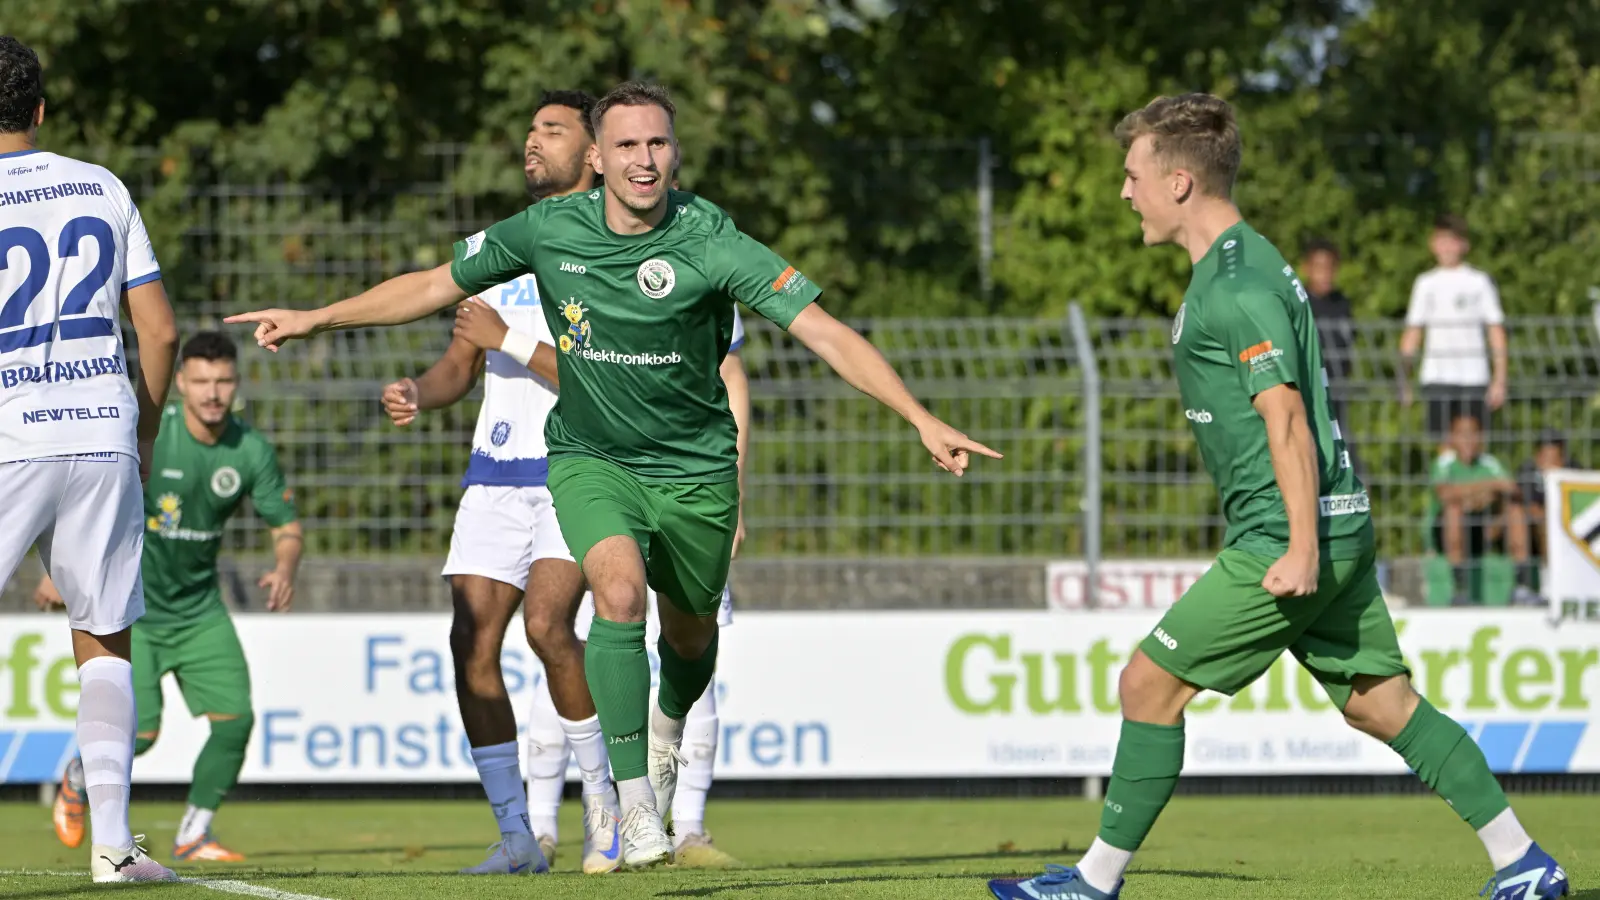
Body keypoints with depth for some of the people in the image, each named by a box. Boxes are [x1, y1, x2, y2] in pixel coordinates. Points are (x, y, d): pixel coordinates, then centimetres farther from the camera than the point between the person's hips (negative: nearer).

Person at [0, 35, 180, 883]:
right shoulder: (104, 190, 8)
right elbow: (160, 330, 8)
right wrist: (144, 436, 19)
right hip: (104, 436, 4)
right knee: (104, 646, 10)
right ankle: (111, 836, -1)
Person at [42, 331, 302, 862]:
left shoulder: (252, 452, -6)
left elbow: (287, 528, 2)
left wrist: (284, 570, -19)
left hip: (198, 609, 4)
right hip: (128, 607, -4)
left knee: (235, 718, -10)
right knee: (140, 734, -11)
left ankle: (193, 837, 10)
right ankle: (77, 779, 24)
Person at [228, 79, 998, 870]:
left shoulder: (711, 242, -20)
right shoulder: (549, 232, -12)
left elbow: (824, 331, -23)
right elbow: (438, 285, 4)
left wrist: (924, 421, -31)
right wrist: (317, 319, 6)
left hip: (695, 468, 0)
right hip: (589, 458, 0)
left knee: (690, 633, 16)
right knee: (619, 592, -26)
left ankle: (667, 727, 53)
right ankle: (635, 803, -20)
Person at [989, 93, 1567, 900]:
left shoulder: (1237, 285, -15)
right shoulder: (1242, 265, 16)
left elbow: (1285, 417, -21)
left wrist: (1302, 547, -24)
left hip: (1285, 535, -10)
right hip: (1335, 530, 10)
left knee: (1150, 683, -4)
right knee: (1380, 702, 11)